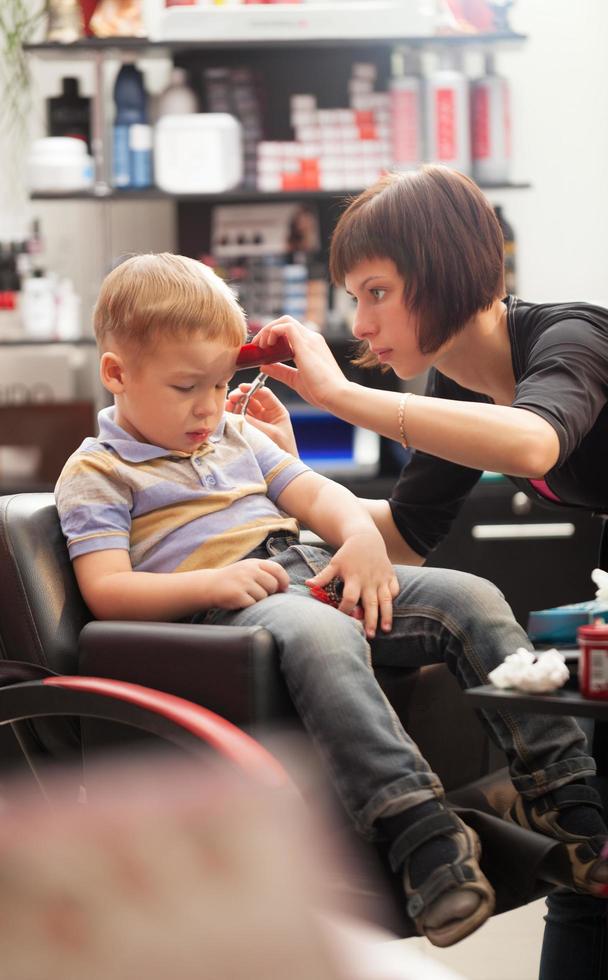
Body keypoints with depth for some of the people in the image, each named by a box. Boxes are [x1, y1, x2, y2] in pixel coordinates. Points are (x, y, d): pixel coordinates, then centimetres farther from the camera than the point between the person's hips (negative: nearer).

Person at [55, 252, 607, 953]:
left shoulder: (237, 437, 28)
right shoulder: (96, 474, 5)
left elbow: (316, 494, 23)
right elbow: (106, 592, -6)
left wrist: (362, 538, -1)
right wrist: (213, 583, -19)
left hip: (313, 578, 8)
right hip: (226, 608, -8)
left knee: (469, 598, -9)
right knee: (319, 633, -42)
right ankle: (417, 832, -52)